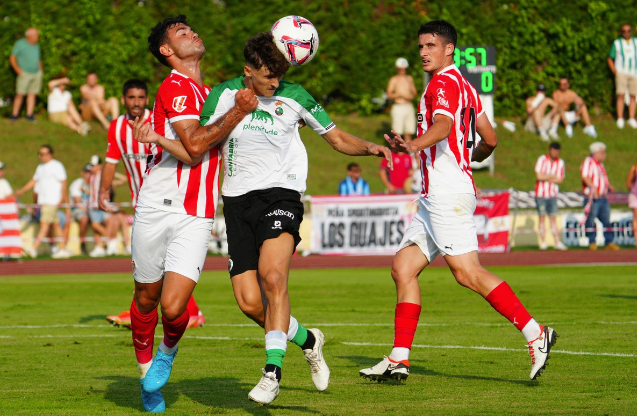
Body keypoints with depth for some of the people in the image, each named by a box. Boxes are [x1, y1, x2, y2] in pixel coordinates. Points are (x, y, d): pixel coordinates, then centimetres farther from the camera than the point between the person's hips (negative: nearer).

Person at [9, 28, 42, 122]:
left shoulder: (36, 46, 15)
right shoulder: (20, 44, -2)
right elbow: (12, 58, -3)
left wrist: (40, 70, 11)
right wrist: (17, 69, -12)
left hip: (36, 73, 5)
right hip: (24, 73, -5)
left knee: (32, 94, 1)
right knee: (20, 94, -11)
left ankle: (29, 115, 3)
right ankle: (14, 115, -7)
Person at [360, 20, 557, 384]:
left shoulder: (444, 82, -8)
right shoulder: (465, 87, 20)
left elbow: (443, 124, -29)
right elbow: (490, 140, 24)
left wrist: (415, 145, -47)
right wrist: (472, 158, 44)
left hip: (448, 193, -10)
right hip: (436, 198, 10)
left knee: (468, 273, -14)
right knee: (403, 267, 6)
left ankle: (536, 334, -13)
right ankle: (399, 360, 5)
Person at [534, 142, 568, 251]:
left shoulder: (560, 162, 6)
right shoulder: (542, 160, -3)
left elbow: (560, 180, 0)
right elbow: (539, 176, -12)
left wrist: (546, 179, -9)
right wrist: (552, 176, -5)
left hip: (552, 194, 3)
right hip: (541, 193, -3)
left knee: (553, 218, 2)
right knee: (542, 217, -3)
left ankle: (557, 242, 0)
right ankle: (543, 243, -1)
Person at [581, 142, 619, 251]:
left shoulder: (600, 164, 22)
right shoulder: (588, 162, -5)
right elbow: (584, 176, -19)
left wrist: (609, 187, 9)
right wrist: (593, 187, -29)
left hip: (603, 198, 8)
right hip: (592, 198, -8)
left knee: (606, 220, 6)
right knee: (590, 220, -3)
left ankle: (609, 242, 9)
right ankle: (592, 242, 3)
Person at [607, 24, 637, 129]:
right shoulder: (617, 43, 7)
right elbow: (609, 59, 7)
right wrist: (615, 72, -2)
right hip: (621, 72, -2)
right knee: (621, 95, -10)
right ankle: (620, 119, -8)